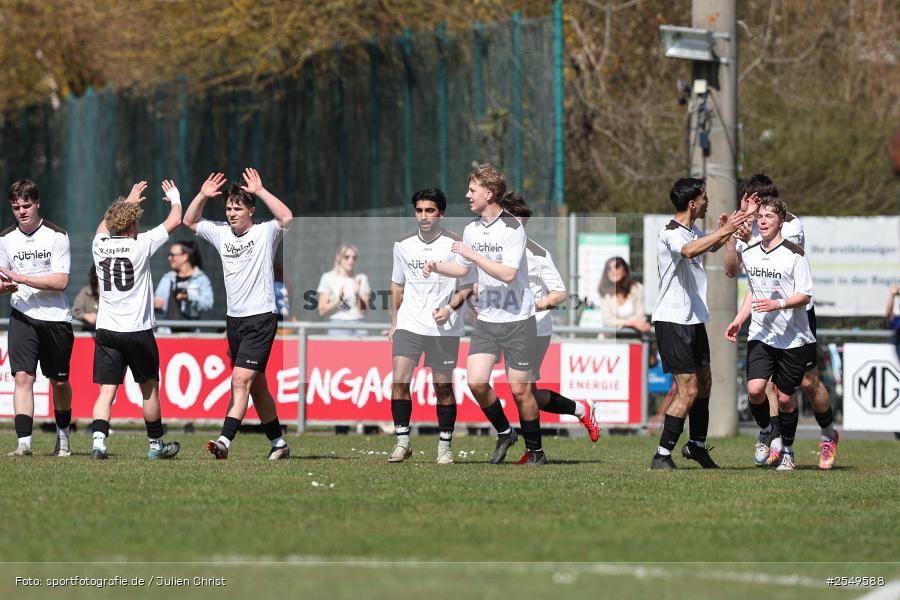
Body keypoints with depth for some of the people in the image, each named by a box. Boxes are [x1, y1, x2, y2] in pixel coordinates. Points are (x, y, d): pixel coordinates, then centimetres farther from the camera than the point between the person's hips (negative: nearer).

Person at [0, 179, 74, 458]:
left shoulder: (56, 235, -7)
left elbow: (60, 281, -14)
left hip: (56, 318, -1)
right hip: (22, 317, 1)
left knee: (59, 381, 11)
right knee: (23, 376, -15)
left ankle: (63, 437, 33)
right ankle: (24, 442, -19)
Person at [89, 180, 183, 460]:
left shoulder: (100, 245, 3)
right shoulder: (140, 245, -9)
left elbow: (104, 225, 29)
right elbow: (174, 221, 2)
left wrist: (129, 201, 39)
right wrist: (175, 198, 22)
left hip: (106, 330, 3)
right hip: (137, 330, -3)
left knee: (106, 390, -2)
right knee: (149, 388, 13)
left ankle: (98, 440, -21)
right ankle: (156, 444, 23)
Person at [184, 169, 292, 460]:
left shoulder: (265, 233, -6)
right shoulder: (221, 232, 11)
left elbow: (286, 217, -23)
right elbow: (190, 221, 20)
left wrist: (259, 191, -23)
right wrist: (202, 196, 3)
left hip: (260, 318, -7)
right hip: (234, 318, 7)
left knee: (241, 380, -17)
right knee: (257, 386, 12)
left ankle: (225, 441, -24)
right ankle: (278, 443, 22)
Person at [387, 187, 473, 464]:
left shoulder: (455, 245, -4)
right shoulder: (403, 245, 7)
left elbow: (467, 286, 1)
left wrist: (450, 308, -15)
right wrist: (394, 323, 15)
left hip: (444, 328, -2)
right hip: (409, 324, 2)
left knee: (443, 386, 2)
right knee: (399, 381, -11)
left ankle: (444, 445, 11)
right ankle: (402, 442, -4)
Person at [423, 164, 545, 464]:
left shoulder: (513, 228, -14)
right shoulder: (472, 229, 8)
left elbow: (508, 274, -23)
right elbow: (463, 268, 22)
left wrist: (473, 254, -22)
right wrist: (436, 266, 4)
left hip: (517, 319, -6)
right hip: (486, 319, 6)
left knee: (520, 389, -3)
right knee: (476, 382, -8)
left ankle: (534, 449, 13)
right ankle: (504, 433, 14)